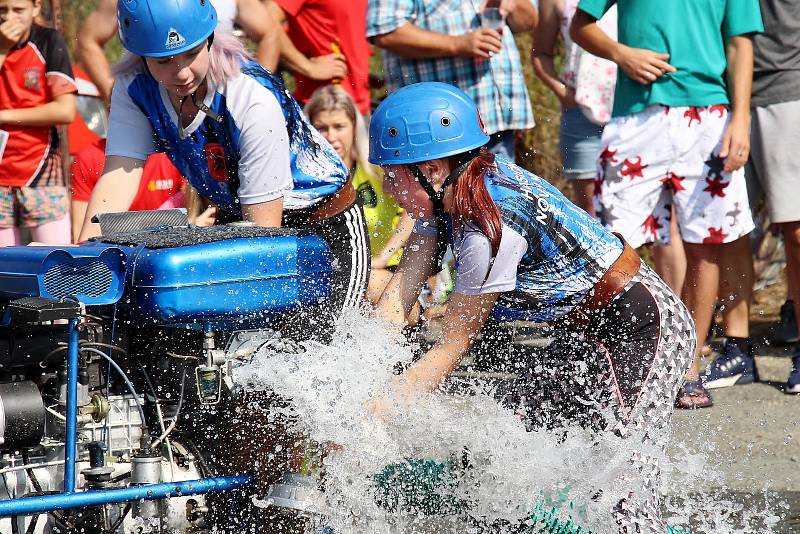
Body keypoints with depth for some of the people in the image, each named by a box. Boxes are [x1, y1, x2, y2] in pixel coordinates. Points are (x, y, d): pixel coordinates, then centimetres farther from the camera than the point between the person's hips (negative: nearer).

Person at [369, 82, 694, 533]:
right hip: (587, 331, 10)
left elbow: (452, 348, -21)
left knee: (622, 489, -18)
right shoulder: (447, 191, -2)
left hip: (643, 327, -10)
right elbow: (401, 291, -4)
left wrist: (372, 417, -18)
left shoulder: (492, 224, -27)